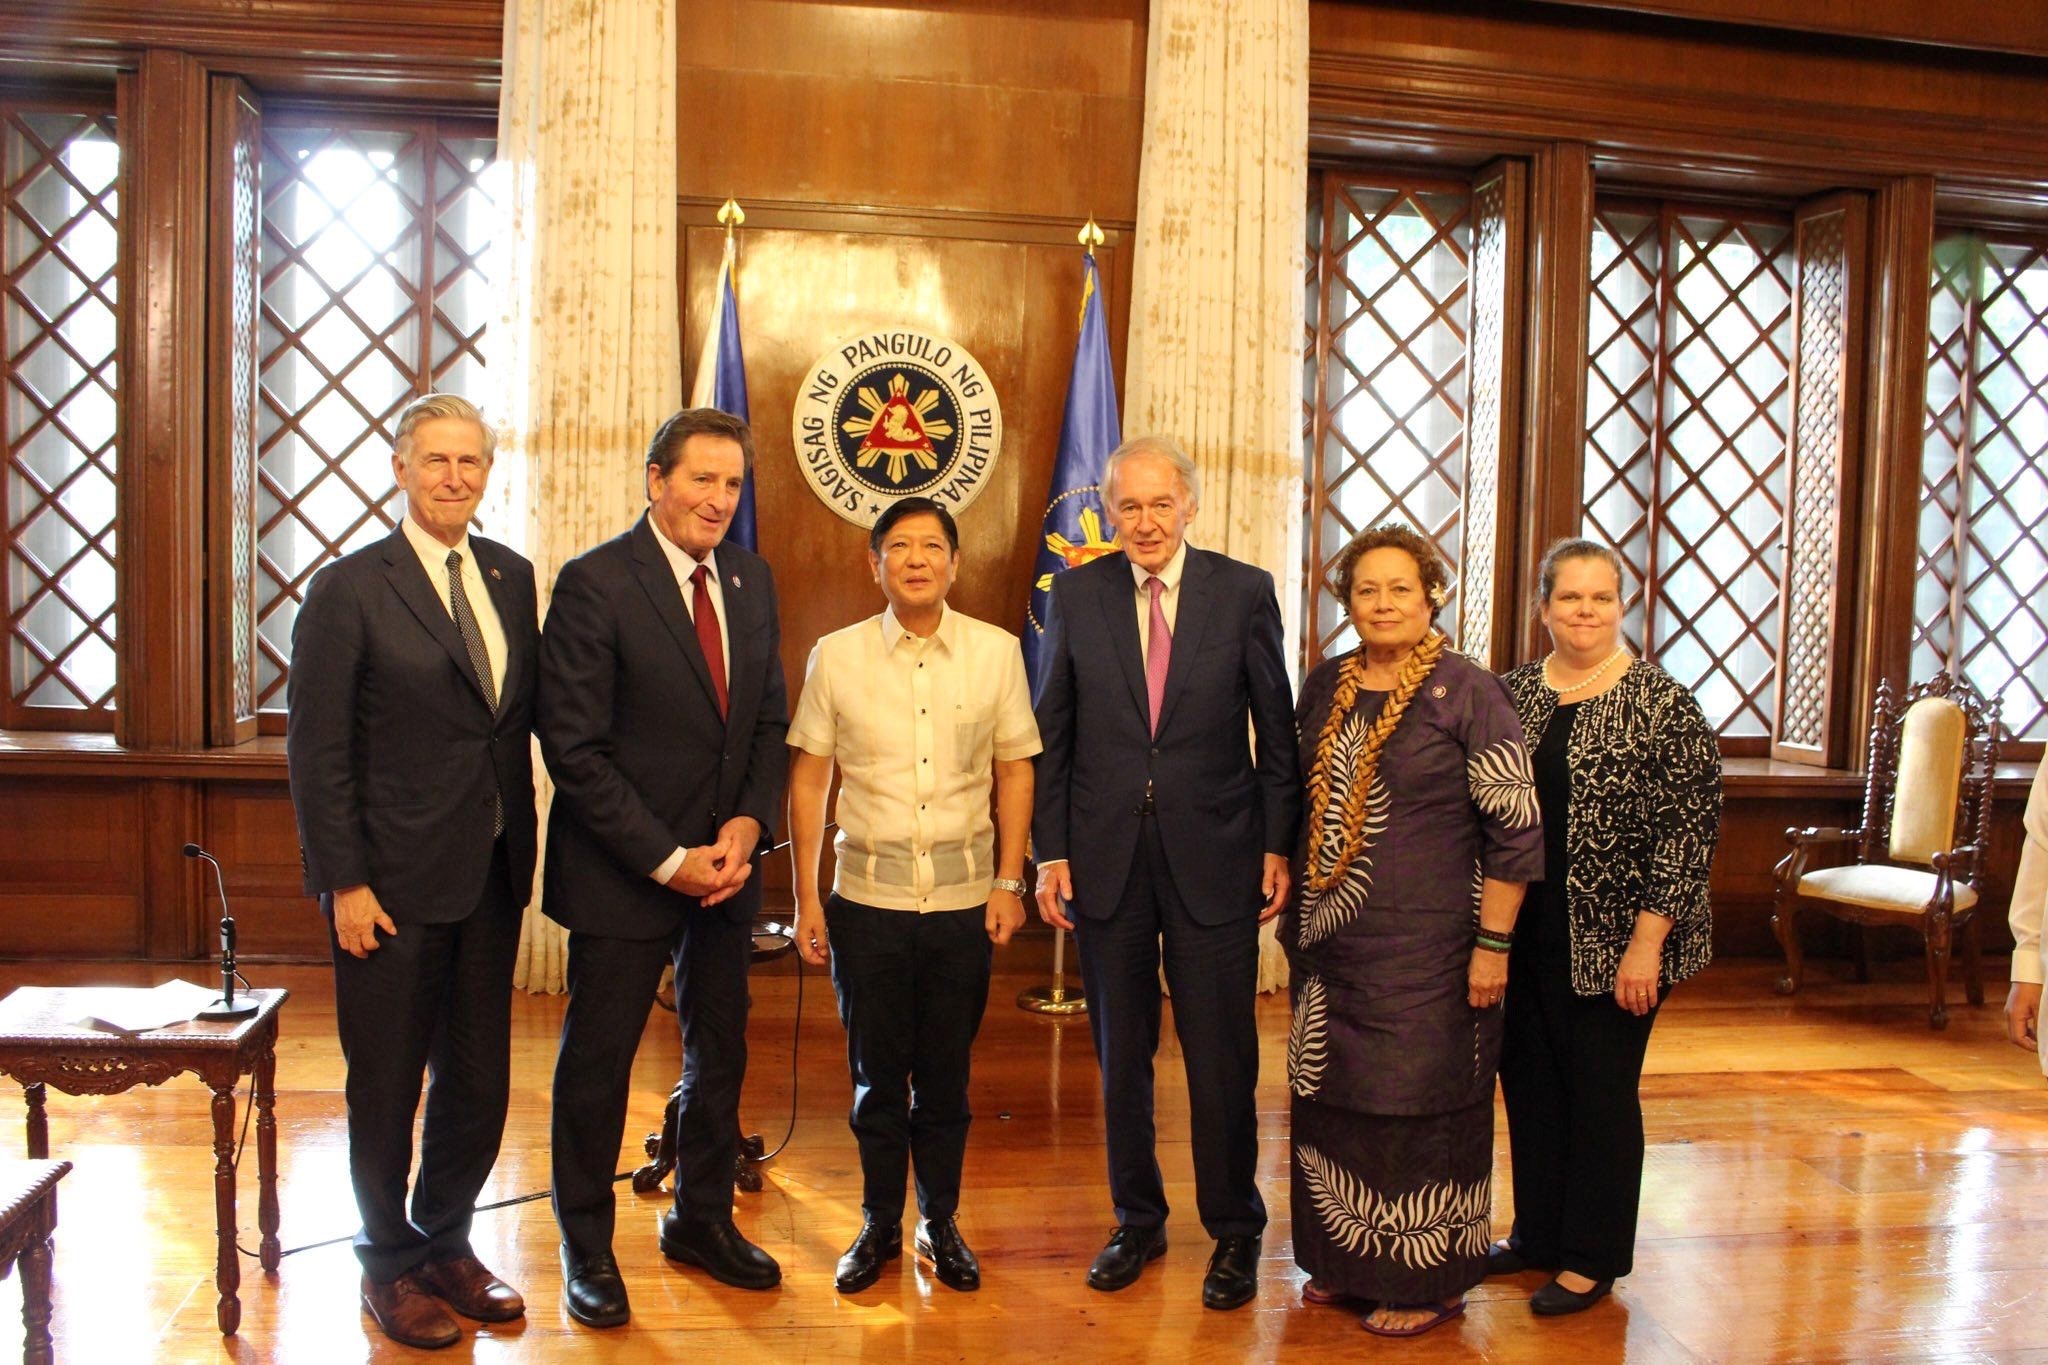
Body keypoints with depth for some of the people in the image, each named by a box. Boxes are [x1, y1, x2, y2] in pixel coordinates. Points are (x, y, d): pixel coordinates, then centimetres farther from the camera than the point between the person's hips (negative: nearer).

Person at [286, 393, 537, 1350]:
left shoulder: (512, 577, 7)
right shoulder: (348, 589, -8)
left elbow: (525, 715, 9)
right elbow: (317, 752, -9)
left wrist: (525, 849, 4)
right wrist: (345, 884, -12)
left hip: (490, 877, 5)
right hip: (392, 884, -4)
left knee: (479, 1083, 13)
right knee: (387, 1086, 10)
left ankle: (446, 1245, 35)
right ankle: (390, 1266, 30)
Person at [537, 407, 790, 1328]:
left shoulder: (750, 580, 6)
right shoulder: (594, 583, -13)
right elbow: (574, 750, -16)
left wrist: (749, 824, -6)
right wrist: (666, 860, -16)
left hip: (726, 863, 6)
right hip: (622, 872, -6)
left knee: (719, 1052, 16)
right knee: (598, 1060, 8)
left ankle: (701, 1219, 35)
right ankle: (586, 1245, 27)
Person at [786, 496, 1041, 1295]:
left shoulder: (996, 653, 0)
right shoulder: (836, 656, -1)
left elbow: (1015, 771, 4)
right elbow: (808, 779, 2)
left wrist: (1009, 882, 0)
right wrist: (805, 898, 0)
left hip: (964, 900, 0)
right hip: (867, 899, 0)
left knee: (946, 1077, 11)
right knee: (876, 1074, 11)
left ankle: (941, 1223, 29)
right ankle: (879, 1225, 29)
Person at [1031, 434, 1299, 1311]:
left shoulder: (1244, 592, -1)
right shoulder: (1076, 596, 2)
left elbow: (1277, 728, 2)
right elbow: (1052, 735, 4)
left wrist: (1278, 844, -2)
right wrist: (1049, 851, -1)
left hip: (1213, 856, -1)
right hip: (1105, 857, 2)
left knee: (1222, 1059, 5)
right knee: (1121, 1056, 14)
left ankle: (1234, 1232, 25)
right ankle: (1137, 1221, 31)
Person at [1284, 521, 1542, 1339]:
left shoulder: (1468, 692, -9)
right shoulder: (1324, 686, 7)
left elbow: (1516, 827, -11)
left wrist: (1493, 944, -13)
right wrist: (1293, 911, 13)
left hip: (1427, 949, -5)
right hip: (1331, 944, 5)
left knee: (1421, 1108, 4)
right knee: (1332, 1103, 12)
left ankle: (1428, 1280, 22)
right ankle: (1346, 1262, 30)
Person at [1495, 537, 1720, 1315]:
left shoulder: (1662, 707, -9)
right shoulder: (1513, 696, 6)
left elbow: (1690, 830, -11)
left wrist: (1647, 942, -15)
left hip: (1613, 943, -5)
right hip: (1524, 935, 5)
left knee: (1600, 1089, 6)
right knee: (1528, 1078, 14)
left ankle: (1594, 1258, 23)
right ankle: (1537, 1234, 31)